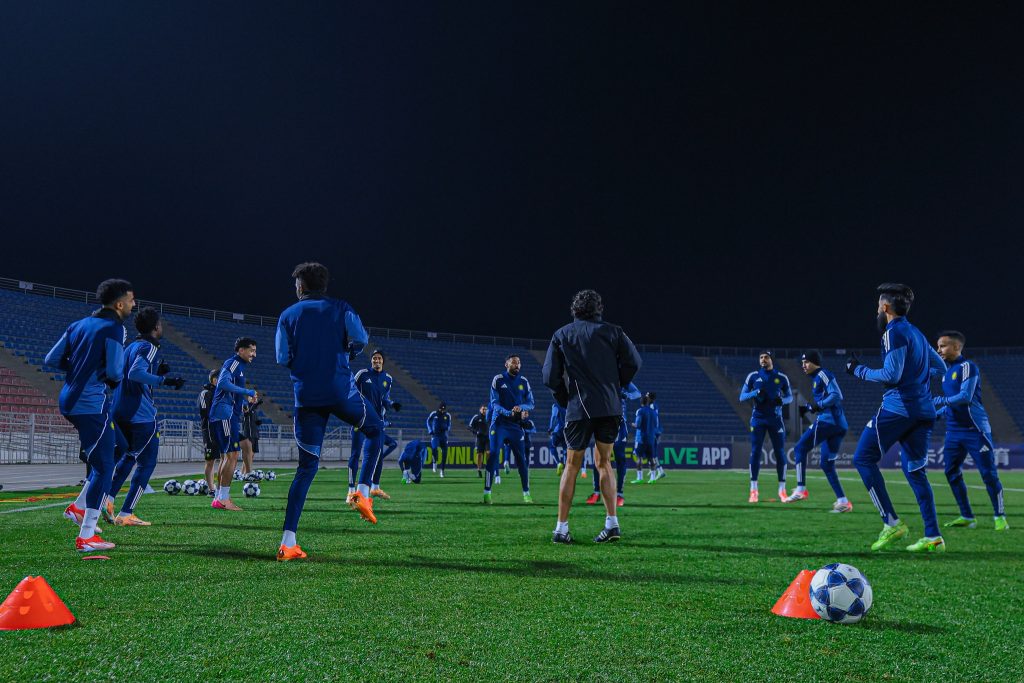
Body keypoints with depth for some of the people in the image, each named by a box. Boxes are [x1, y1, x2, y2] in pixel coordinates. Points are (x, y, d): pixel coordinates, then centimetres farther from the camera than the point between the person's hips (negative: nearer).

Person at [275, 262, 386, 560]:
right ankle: (362, 493, 6)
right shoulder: (340, 308, 6)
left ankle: (288, 542, -2)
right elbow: (360, 340, -9)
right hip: (340, 391, -2)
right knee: (375, 429, 24)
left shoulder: (288, 315, 10)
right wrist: (348, 354, 12)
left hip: (306, 398, 2)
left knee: (307, 466, 6)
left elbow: (283, 359, 0)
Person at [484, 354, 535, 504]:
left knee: (521, 459, 3)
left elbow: (531, 403, 6)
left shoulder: (524, 382, 8)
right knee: (493, 456, -8)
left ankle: (526, 493, 13)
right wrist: (509, 413, -22)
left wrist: (521, 407, -16)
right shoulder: (498, 380, -2)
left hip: (516, 425, 3)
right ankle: (487, 492, -6)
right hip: (499, 424, -3)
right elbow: (494, 403, -6)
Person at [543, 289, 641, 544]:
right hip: (611, 408, 1)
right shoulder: (612, 331, 8)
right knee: (603, 463, 14)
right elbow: (633, 362, -2)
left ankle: (561, 528, 7)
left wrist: (565, 401, 13)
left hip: (579, 409, -1)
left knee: (572, 466, 8)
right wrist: (616, 387, 10)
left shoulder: (561, 335, 7)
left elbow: (550, 377, 1)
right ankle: (612, 523, 8)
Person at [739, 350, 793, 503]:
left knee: (780, 453, 0)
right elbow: (742, 397, 2)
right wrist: (756, 393, -17)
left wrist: (782, 400, -11)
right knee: (755, 452, -5)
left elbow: (790, 397, 12)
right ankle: (753, 490, 1)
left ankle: (782, 490, 10)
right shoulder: (753, 376, 3)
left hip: (775, 419, 1)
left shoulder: (782, 378, 4)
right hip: (758, 418, -1)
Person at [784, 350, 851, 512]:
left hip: (827, 421, -10)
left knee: (800, 449, -2)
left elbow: (836, 396, -16)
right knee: (827, 464, 10)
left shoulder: (823, 375, -5)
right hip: (840, 425, 10)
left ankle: (801, 490, -7)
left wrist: (818, 405, -18)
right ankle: (843, 501, 4)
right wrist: (808, 408, 15)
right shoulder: (816, 378, 24)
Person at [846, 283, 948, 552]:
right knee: (915, 471, 12)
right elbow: (940, 367, 27)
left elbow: (892, 375, -16)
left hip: (898, 409, -9)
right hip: (924, 411, 9)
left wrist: (860, 370, -4)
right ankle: (933, 537, 8)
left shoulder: (894, 333, -9)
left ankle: (892, 522, -6)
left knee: (863, 458, 0)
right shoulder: (916, 333, 18)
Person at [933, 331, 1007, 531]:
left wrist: (937, 401, -19)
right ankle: (966, 517, 14)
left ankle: (999, 516, 7)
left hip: (974, 429, -8)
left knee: (988, 473, -3)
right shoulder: (947, 370, 14)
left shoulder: (967, 367, -12)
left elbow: (965, 397, -23)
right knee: (952, 473, 5)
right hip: (954, 430, 8)